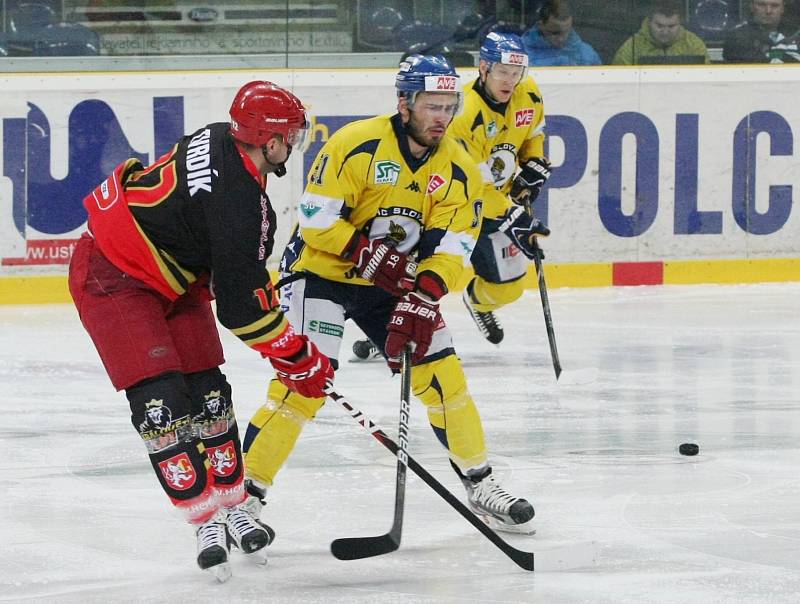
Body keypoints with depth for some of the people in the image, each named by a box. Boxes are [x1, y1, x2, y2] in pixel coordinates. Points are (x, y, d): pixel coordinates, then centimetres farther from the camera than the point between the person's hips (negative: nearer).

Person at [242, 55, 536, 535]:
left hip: (398, 283, 5)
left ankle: (481, 484, 14)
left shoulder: (458, 170, -5)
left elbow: (451, 247, -11)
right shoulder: (358, 144, -20)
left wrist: (423, 297, -26)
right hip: (323, 273, -5)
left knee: (441, 370, -1)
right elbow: (316, 217, -19)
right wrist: (367, 254, -26)